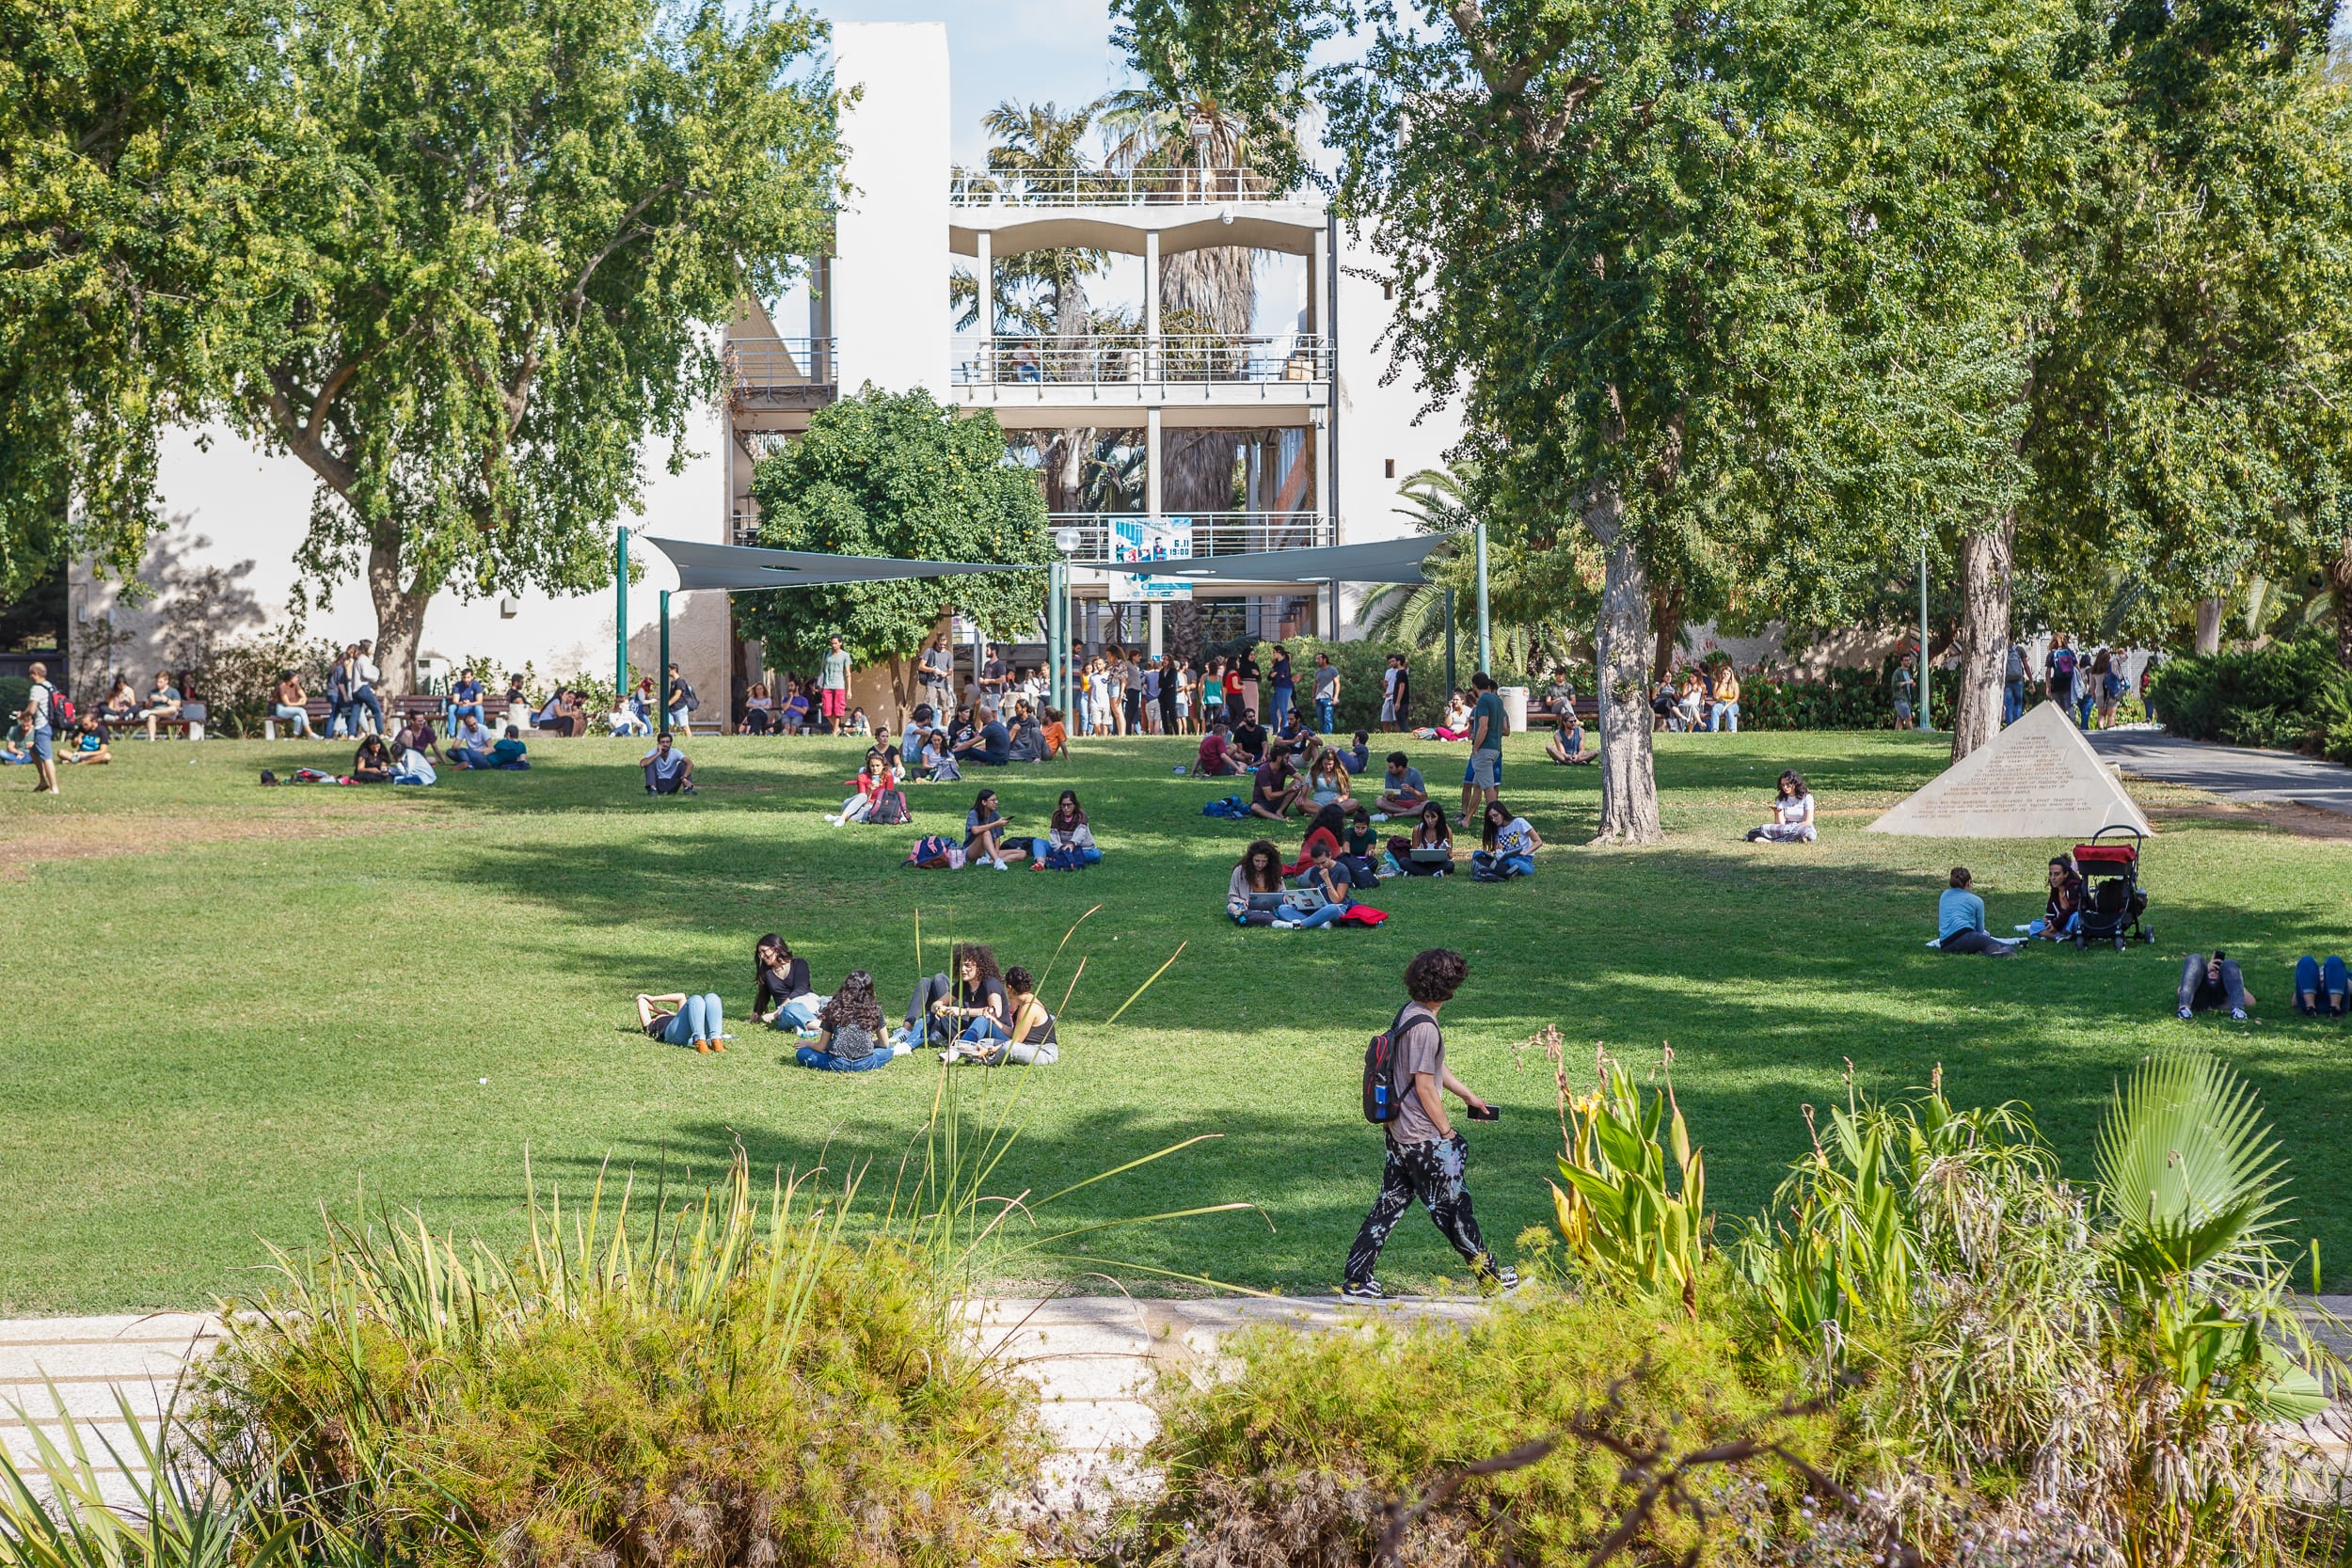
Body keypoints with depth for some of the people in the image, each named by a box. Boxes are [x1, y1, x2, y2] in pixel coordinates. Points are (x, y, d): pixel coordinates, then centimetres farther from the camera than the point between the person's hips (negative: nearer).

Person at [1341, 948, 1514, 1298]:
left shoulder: (1409, 1012, 8)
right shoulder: (1424, 1027, -22)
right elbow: (1424, 1086, -20)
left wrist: (1468, 1095, 31)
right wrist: (1447, 1131, -10)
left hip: (1398, 1134, 9)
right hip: (1424, 1139, -9)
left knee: (1390, 1204, 11)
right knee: (1453, 1206, 4)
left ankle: (1355, 1280, 10)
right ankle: (1490, 1276, 17)